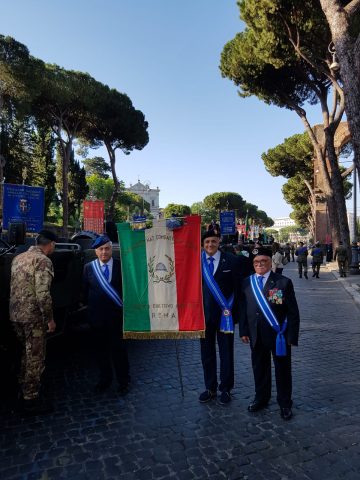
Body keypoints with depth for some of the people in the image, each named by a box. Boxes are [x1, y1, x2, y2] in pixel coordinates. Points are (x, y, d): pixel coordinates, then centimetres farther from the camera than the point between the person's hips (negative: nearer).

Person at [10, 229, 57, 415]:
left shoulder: (18, 258, 10)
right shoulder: (43, 261, -17)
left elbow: (13, 287, 16)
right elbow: (43, 294, -23)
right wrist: (50, 318, -13)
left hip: (15, 314, 9)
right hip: (33, 316, -8)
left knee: (26, 354, 23)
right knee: (35, 359, 6)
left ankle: (24, 391, 36)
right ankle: (30, 399, 17)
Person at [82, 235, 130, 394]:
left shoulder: (121, 266, -5)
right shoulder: (88, 267, 2)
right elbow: (85, 292, 9)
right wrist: (89, 305, 5)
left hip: (116, 315, -2)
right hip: (96, 316, 2)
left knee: (119, 349, 7)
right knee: (100, 350, 15)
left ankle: (123, 381, 26)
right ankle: (104, 380, 35)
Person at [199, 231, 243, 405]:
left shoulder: (231, 260, -5)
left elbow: (237, 288, -2)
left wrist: (233, 311, -7)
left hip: (225, 314, -2)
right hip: (203, 314, 2)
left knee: (226, 352, 10)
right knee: (207, 352, 13)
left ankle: (226, 389, 28)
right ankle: (210, 388, 31)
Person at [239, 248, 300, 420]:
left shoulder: (284, 282, -8)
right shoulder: (246, 283, 2)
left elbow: (293, 312, -7)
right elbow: (243, 308, 7)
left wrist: (292, 335, -10)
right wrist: (243, 331, 3)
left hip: (279, 335, -3)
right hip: (256, 335, 3)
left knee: (282, 369, 12)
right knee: (259, 367, 17)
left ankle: (285, 403, 32)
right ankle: (261, 398, 38)